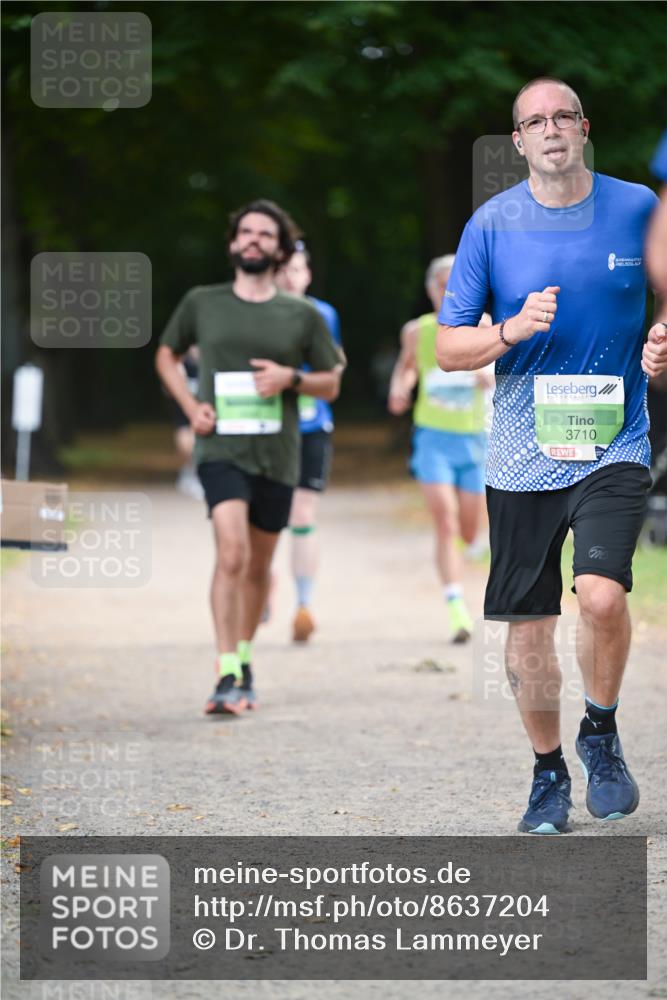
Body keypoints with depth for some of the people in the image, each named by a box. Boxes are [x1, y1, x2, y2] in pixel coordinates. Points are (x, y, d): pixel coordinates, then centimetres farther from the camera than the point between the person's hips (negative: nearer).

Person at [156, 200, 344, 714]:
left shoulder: (302, 316, 5)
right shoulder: (201, 303, 5)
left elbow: (331, 384, 12)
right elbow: (166, 356, 20)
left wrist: (291, 378, -9)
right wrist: (191, 405, 3)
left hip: (276, 457, 2)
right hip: (221, 449, -2)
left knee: (257, 566, 13)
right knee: (231, 552, -21)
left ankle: (244, 660, 34)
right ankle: (227, 675, -24)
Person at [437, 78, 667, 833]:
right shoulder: (492, 224, 0)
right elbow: (448, 348, 2)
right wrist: (512, 331, -16)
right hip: (522, 453, 1)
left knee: (602, 594, -22)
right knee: (528, 629, 5)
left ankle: (601, 735, 4)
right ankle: (548, 773, 25)